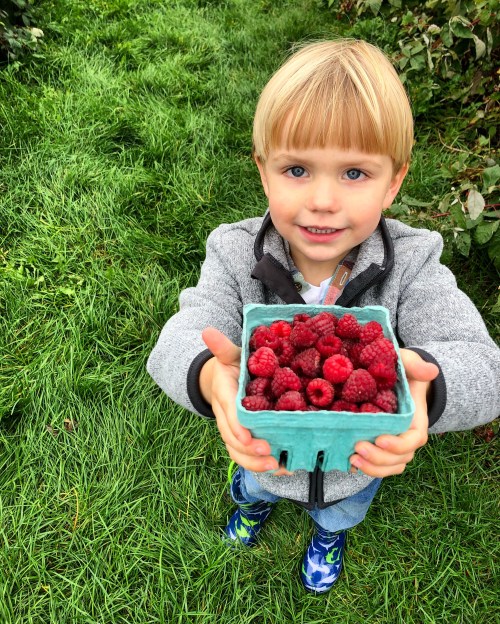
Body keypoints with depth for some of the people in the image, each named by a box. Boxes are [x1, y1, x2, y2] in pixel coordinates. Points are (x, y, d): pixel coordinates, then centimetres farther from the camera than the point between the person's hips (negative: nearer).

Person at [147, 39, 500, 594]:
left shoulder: (412, 265, -30)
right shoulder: (236, 256, -29)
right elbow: (182, 338, -38)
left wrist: (424, 382, -62)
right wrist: (207, 375, -63)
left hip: (360, 461, 1)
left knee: (342, 511, 37)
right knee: (254, 484, 37)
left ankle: (330, 532, 77)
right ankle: (255, 500, 78)